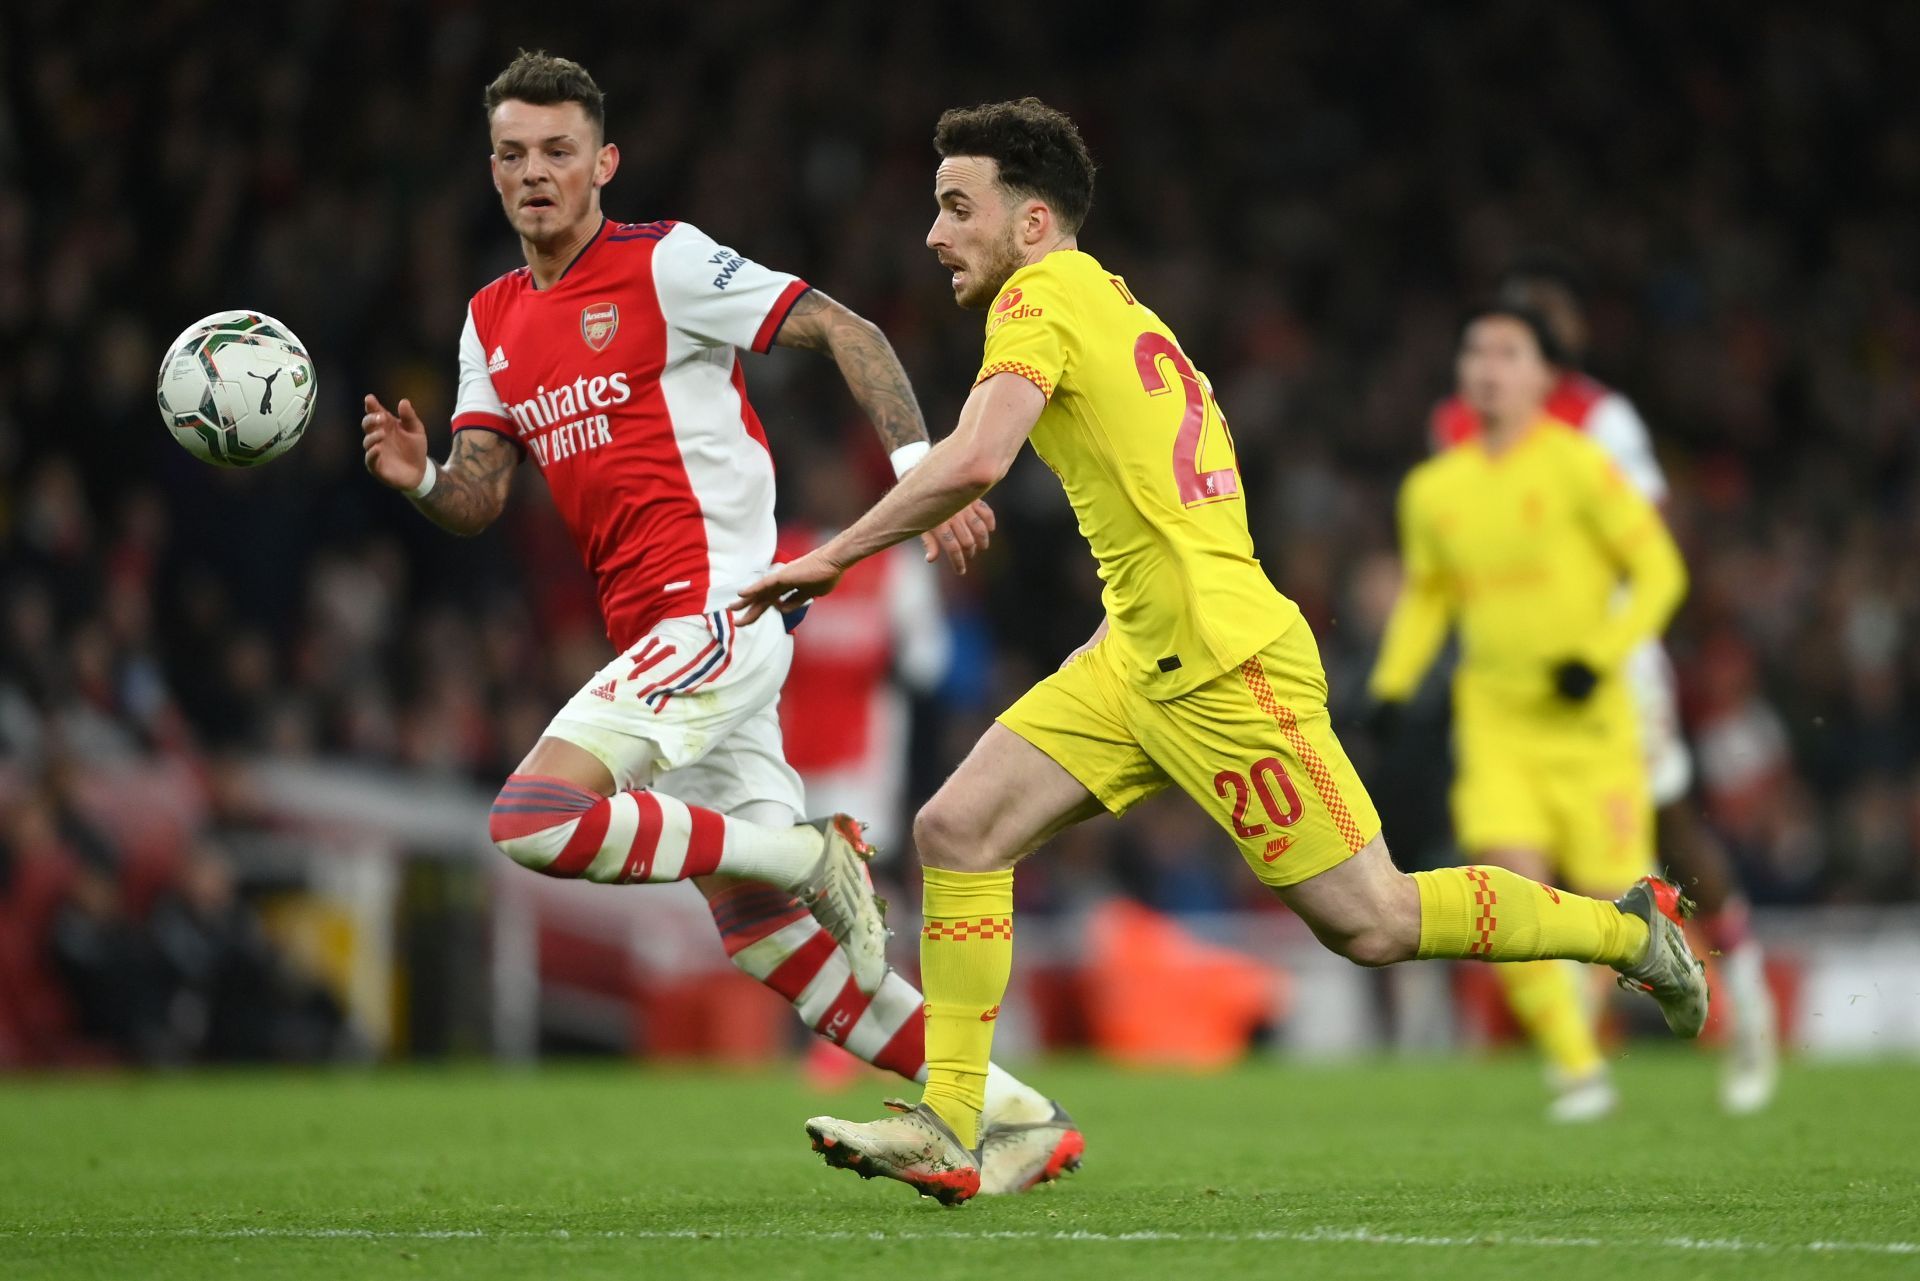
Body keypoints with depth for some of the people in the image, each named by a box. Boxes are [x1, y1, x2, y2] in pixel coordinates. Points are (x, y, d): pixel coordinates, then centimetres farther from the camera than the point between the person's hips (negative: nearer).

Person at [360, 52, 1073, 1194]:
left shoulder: (664, 263, -6)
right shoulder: (495, 322, 16)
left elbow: (844, 329, -8)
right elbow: (478, 500, 12)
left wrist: (923, 467, -19)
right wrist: (420, 479, -11)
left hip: (719, 607, -8)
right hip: (658, 636, 8)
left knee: (533, 817, -23)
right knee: (755, 930, 6)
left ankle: (810, 854, -10)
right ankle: (1005, 1112, 11)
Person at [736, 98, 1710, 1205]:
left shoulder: (1042, 297, -11)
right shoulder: (1114, 304, 16)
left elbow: (974, 460, -26)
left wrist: (831, 557, -19)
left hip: (1218, 665, -10)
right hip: (1141, 658, 10)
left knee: (1371, 924, -2)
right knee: (957, 829, -1)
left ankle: (1632, 931, 15)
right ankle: (947, 1128, -1)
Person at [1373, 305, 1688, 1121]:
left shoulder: (1574, 465, -8)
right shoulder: (1433, 489, 7)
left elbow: (1659, 570, -6)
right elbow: (1425, 596, 22)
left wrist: (1601, 656, -17)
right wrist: (1391, 688, 8)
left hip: (1586, 716, -3)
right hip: (1494, 715, 3)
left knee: (1612, 901, -3)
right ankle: (1576, 1066, -7)